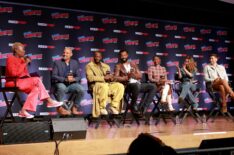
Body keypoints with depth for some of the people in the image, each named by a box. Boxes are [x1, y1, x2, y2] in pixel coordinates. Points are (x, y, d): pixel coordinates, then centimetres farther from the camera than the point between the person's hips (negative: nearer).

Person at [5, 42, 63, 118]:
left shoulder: (21, 59, 16)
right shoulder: (11, 59, -8)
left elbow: (24, 73, 13)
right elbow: (14, 73, -23)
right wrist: (25, 64, -19)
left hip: (21, 82, 8)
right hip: (13, 83, -8)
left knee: (36, 88, -18)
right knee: (36, 80, -23)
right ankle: (49, 101, -19)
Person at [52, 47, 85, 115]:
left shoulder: (75, 63, 11)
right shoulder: (57, 62, 1)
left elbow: (79, 77, 6)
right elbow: (53, 76, -9)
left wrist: (73, 79, -18)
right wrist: (65, 79, -23)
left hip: (71, 84, 3)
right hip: (60, 84, -3)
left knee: (81, 90, -25)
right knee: (62, 87, -38)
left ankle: (74, 108, -7)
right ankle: (59, 107, -18)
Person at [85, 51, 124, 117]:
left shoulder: (106, 66, 24)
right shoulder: (89, 66, 6)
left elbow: (110, 77, 17)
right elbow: (90, 78, -11)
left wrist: (111, 77, -9)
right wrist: (104, 78, -16)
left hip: (108, 84, 5)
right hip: (95, 85, -5)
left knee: (120, 86, -22)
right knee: (104, 86, -39)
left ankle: (114, 106, -18)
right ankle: (102, 108, -25)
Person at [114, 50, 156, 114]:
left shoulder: (133, 64, 24)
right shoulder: (118, 66, 10)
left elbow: (140, 75, 16)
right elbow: (116, 78, -5)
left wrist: (134, 75, -4)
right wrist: (127, 77, -14)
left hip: (138, 83, 6)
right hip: (127, 85, -5)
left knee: (153, 87, -15)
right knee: (137, 86, -39)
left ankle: (144, 107, -18)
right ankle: (133, 106, -18)